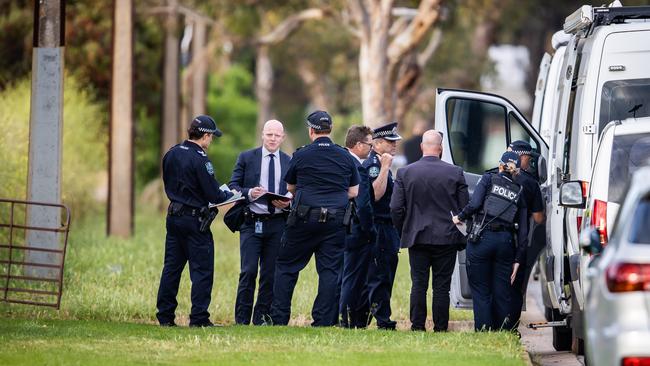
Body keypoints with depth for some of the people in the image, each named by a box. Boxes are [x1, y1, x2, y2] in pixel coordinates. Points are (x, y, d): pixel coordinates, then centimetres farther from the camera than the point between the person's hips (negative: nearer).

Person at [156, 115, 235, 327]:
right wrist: (231, 196, 2)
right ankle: (199, 318, -3)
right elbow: (213, 195, -16)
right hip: (194, 220, -7)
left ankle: (165, 316, 13)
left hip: (173, 216, 7)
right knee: (202, 269, -1)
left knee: (171, 267, 12)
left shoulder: (171, 155, 7)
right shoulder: (199, 159, -17)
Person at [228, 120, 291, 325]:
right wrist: (249, 193, -16)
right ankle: (242, 320, -4)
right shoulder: (246, 158, 5)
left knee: (270, 273, 3)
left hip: (277, 224, 2)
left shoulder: (289, 162, 9)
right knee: (248, 272, -9)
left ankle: (262, 319, 10)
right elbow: (233, 186, 3)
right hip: (251, 223, -2)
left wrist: (288, 203, -11)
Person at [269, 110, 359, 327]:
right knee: (330, 270, 4)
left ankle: (279, 318, 5)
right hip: (335, 221, 2)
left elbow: (290, 187, 11)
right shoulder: (345, 157, 5)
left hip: (304, 219, -2)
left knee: (286, 266, 8)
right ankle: (324, 321, 1)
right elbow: (353, 192, 9)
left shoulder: (301, 155, -2)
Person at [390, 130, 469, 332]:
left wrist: (404, 232, 11)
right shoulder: (455, 173, -3)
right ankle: (440, 328, 2)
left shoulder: (405, 173, -2)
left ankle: (417, 326, 3)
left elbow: (396, 208, -3)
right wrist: (461, 238, 11)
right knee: (441, 286, 2)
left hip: (417, 238, 1)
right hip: (447, 238, -1)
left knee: (418, 285, 5)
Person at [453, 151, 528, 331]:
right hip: (506, 241, 3)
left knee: (481, 291, 1)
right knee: (502, 294, 8)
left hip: (481, 238, -3)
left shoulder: (488, 179, 6)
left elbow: (474, 204, -10)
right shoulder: (519, 192, 15)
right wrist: (518, 259, 12)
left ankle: (483, 331, -5)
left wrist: (460, 217, 8)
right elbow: (523, 230, 11)